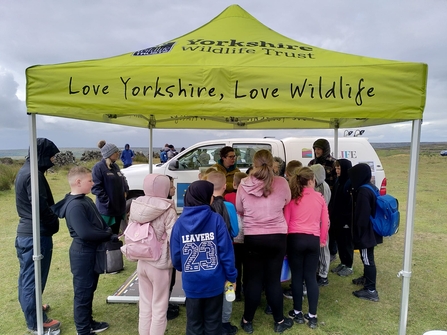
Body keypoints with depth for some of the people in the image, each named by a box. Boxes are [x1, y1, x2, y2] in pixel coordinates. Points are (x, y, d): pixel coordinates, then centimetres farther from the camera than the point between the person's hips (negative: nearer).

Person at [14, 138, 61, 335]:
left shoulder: (25, 170, 10)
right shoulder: (34, 174, -22)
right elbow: (41, 207, -24)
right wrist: (54, 223, -7)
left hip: (25, 231, 10)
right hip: (37, 234, -10)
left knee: (27, 277, 23)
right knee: (34, 279, 3)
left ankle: (31, 310, 42)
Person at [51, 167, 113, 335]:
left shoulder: (86, 200, 8)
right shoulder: (75, 205, -23)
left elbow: (100, 223, 12)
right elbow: (85, 233, -30)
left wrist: (110, 235, -5)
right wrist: (109, 235, -16)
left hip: (93, 252, 10)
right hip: (83, 254, -10)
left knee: (89, 290, 22)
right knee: (83, 293, 7)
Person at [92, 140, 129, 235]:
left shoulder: (115, 166, 11)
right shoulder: (98, 167, -13)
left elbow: (122, 180, 21)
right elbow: (96, 187, -19)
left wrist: (125, 190, 4)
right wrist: (107, 201, -21)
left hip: (119, 207, 7)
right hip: (106, 209, -7)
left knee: (115, 233, 18)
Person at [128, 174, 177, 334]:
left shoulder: (135, 206, -2)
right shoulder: (167, 210, -18)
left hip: (141, 263, 5)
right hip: (160, 264, -5)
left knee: (145, 306, 20)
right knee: (159, 308, 11)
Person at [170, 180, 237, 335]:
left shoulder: (180, 222, -6)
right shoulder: (216, 219, -13)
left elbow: (175, 255, -3)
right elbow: (226, 251, -13)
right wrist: (231, 276, -1)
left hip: (191, 283, 2)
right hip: (214, 281, -1)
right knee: (212, 322, 17)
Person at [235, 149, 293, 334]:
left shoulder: (244, 184, -9)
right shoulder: (282, 183, -9)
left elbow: (239, 210, 4)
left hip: (252, 237, 0)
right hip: (277, 237, 1)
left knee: (253, 279, 12)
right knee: (274, 279, 13)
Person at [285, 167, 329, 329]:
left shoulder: (292, 198, 0)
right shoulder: (320, 197, 3)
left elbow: (285, 221, 0)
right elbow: (325, 221, 8)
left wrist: (284, 242, 9)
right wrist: (323, 240, 20)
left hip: (295, 239, -1)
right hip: (313, 240, 2)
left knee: (297, 276, 9)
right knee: (311, 277, 10)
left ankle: (297, 313, 21)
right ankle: (312, 316, 15)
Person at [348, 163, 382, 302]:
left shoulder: (363, 191, -24)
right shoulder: (370, 187, 8)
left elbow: (362, 215, -25)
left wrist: (358, 233, -16)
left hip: (365, 232, -10)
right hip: (370, 230, 10)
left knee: (367, 259, -2)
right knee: (367, 257, 24)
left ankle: (371, 290, 7)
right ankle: (366, 278, 42)